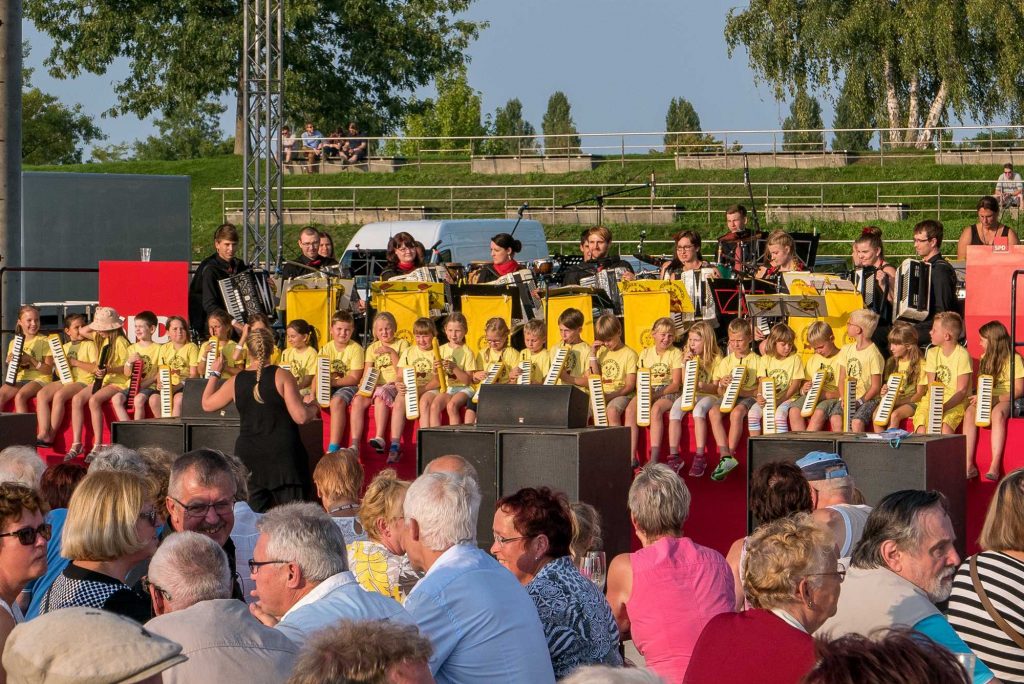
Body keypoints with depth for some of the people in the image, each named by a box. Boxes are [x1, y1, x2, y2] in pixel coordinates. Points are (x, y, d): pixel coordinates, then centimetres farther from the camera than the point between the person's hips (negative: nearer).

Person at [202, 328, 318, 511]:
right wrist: (313, 409, 11)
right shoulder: (281, 376, -7)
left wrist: (215, 373, 29)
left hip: (249, 457, 3)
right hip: (283, 455, -3)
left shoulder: (236, 381, 3)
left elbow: (207, 404, 18)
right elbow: (300, 417, -10)